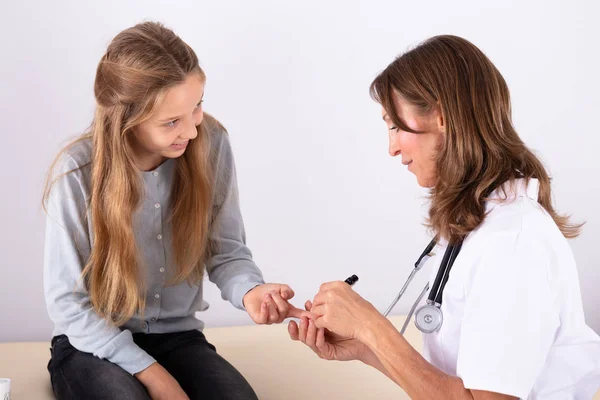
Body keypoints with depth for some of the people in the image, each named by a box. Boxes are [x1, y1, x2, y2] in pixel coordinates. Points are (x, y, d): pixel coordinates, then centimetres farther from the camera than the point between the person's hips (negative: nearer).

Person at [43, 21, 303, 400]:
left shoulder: (212, 144, -12)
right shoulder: (78, 173, -19)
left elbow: (227, 251, -3)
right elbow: (67, 302, -12)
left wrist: (250, 290, -27)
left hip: (177, 337, 2)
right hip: (94, 343, -2)